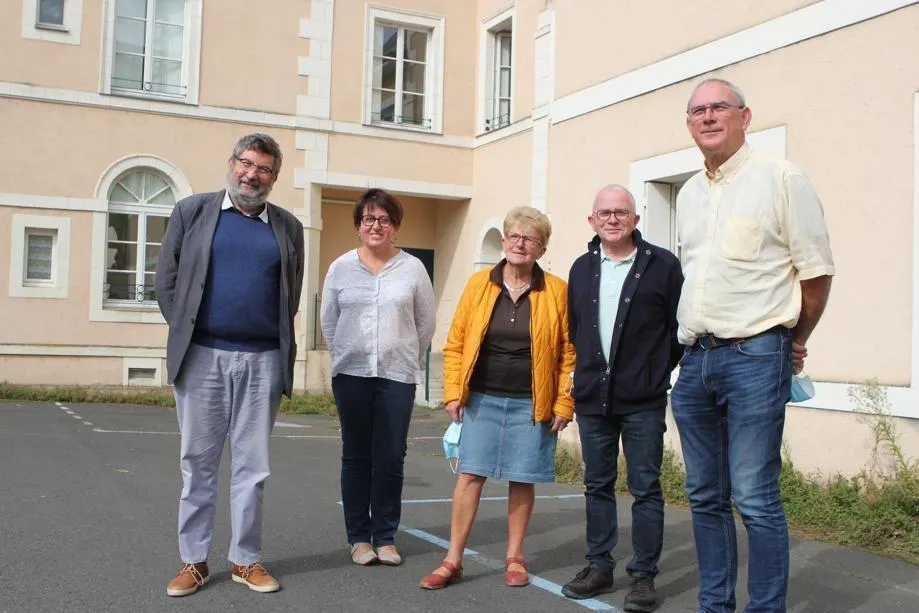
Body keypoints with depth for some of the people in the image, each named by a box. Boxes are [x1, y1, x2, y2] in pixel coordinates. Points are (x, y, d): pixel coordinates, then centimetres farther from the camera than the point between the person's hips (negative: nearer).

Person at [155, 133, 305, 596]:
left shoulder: (288, 226, 10)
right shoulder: (192, 211, 6)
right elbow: (167, 279, 6)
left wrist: (276, 338, 6)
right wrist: (183, 333, 2)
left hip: (263, 360, 1)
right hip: (202, 356, -1)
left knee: (252, 465, 7)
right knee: (198, 462, 6)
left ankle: (246, 559, 17)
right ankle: (194, 560, 16)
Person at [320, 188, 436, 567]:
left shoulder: (413, 268, 2)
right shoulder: (341, 267, 4)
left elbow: (426, 322, 8)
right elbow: (328, 321, 10)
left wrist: (408, 360, 8)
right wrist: (345, 357, 9)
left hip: (397, 377, 0)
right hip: (351, 375, 1)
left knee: (391, 459, 1)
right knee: (356, 457, 7)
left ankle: (385, 537, 14)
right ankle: (358, 537, 17)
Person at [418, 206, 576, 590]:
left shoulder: (557, 291, -2)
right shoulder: (478, 284, 2)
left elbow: (568, 352, -1)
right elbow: (455, 343, 4)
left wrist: (564, 403, -5)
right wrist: (453, 392, -2)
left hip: (530, 405, -1)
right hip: (481, 399, 1)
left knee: (521, 480, 7)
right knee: (469, 475, 1)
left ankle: (514, 558, 23)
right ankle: (453, 561, 11)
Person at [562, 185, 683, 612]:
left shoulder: (662, 264, -4)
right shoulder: (582, 268, 10)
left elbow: (679, 326, -2)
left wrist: (659, 372, -1)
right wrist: (584, 375, 10)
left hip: (642, 400, -4)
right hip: (592, 397, 4)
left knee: (645, 488, 2)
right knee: (597, 486, 12)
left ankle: (643, 575, 12)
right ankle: (599, 566, 24)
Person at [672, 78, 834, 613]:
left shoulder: (781, 178, -4)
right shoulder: (688, 195, 16)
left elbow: (817, 270, -3)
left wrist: (794, 344, 5)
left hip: (754, 357, -7)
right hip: (695, 361, 7)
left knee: (755, 498, -7)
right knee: (705, 496, 12)